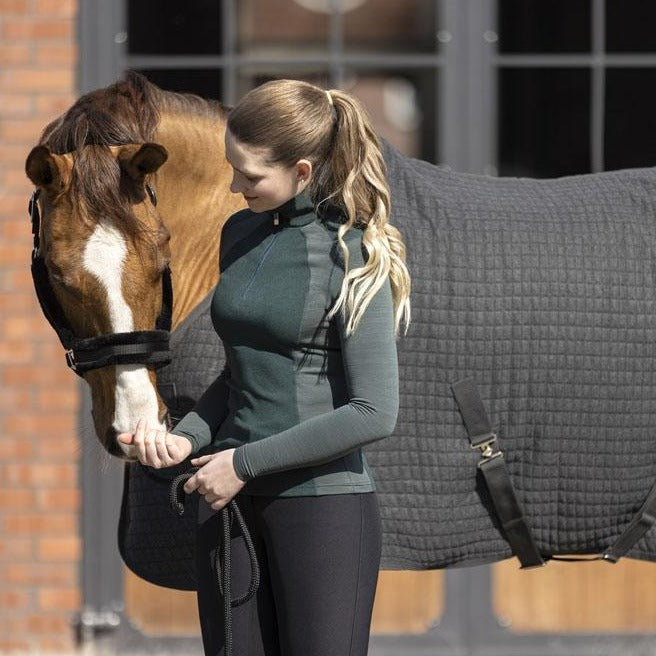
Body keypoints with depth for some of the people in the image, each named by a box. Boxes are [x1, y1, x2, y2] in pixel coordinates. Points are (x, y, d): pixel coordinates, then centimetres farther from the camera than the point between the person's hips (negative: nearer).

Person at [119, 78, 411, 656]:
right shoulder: (241, 234, 10)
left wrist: (245, 462, -14)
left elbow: (374, 412, -16)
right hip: (231, 499, 7)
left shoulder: (353, 255, -12)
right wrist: (185, 439, 2)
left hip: (323, 500, -7)